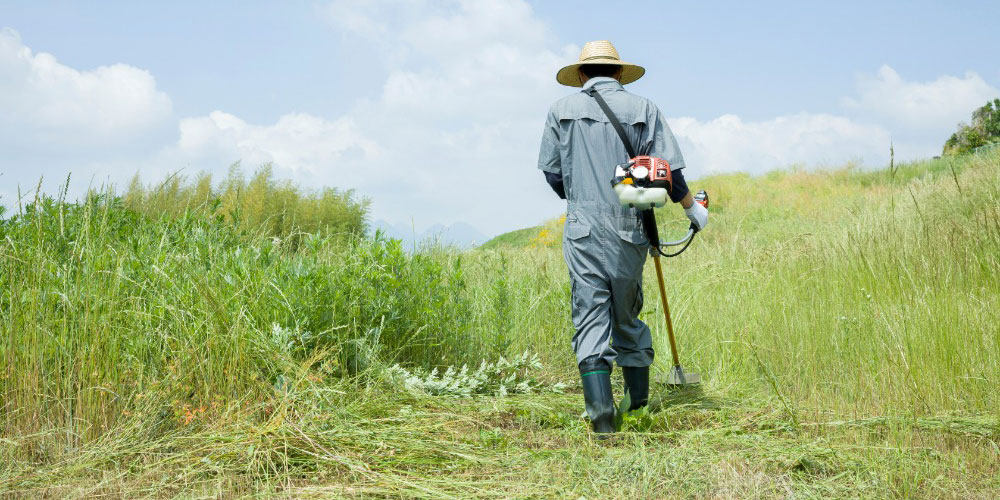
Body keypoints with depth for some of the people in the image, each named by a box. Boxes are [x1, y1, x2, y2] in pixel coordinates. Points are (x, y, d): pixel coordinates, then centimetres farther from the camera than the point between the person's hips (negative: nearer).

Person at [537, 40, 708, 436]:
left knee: (590, 315, -4)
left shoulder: (562, 110, 7)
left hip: (583, 228, -1)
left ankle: (600, 409, -16)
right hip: (630, 228, 1)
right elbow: (668, 168, 1)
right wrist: (692, 208, 17)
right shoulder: (643, 109, 6)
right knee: (628, 314, 15)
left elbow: (551, 171, 9)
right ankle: (638, 400, 26)